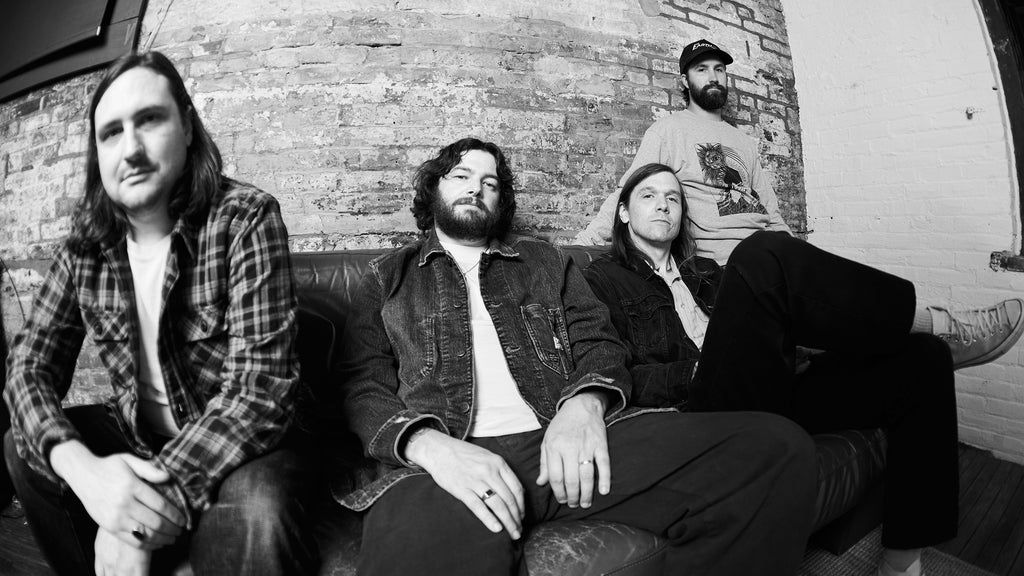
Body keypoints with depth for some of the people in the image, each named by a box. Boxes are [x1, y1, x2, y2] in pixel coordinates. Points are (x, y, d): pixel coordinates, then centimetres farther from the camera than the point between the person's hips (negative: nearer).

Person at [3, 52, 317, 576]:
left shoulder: (245, 218, -19)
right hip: (135, 438, 6)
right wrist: (80, 465, -24)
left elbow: (260, 385, -26)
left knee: (254, 512, -34)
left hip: (237, 446, -6)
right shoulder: (86, 243, -1)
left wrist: (141, 519, -31)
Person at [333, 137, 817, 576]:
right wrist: (430, 445, -15)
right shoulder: (388, 276, 19)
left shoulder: (546, 262, 25)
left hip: (567, 447, 5)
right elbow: (361, 386, 7)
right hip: (445, 461, -4)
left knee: (777, 448, -14)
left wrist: (584, 403, -10)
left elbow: (597, 342, 15)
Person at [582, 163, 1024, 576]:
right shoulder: (603, 279, 9)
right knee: (764, 255, -25)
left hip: (766, 399, 7)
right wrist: (699, 370, -13)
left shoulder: (705, 272, 28)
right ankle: (943, 326, -8)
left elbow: (756, 333, 22)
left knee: (921, 358, -8)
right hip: (699, 412, -7)